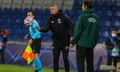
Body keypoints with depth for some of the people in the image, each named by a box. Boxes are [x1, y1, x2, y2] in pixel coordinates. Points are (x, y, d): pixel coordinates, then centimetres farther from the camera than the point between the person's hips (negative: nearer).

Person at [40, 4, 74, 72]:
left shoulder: (64, 17, -8)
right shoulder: (50, 19, 1)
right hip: (56, 42, 3)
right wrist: (41, 29, -30)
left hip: (65, 42, -3)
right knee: (55, 59, 3)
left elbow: (71, 26, -6)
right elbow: (46, 28, -10)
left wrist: (71, 36, -16)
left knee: (65, 58, -1)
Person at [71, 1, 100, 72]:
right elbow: (97, 32, 9)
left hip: (82, 43, -5)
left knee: (80, 61, -2)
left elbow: (78, 31, -10)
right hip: (91, 44, 5)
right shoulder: (96, 17, 6)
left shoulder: (83, 16, -9)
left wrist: (73, 41, -3)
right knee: (90, 62, 11)